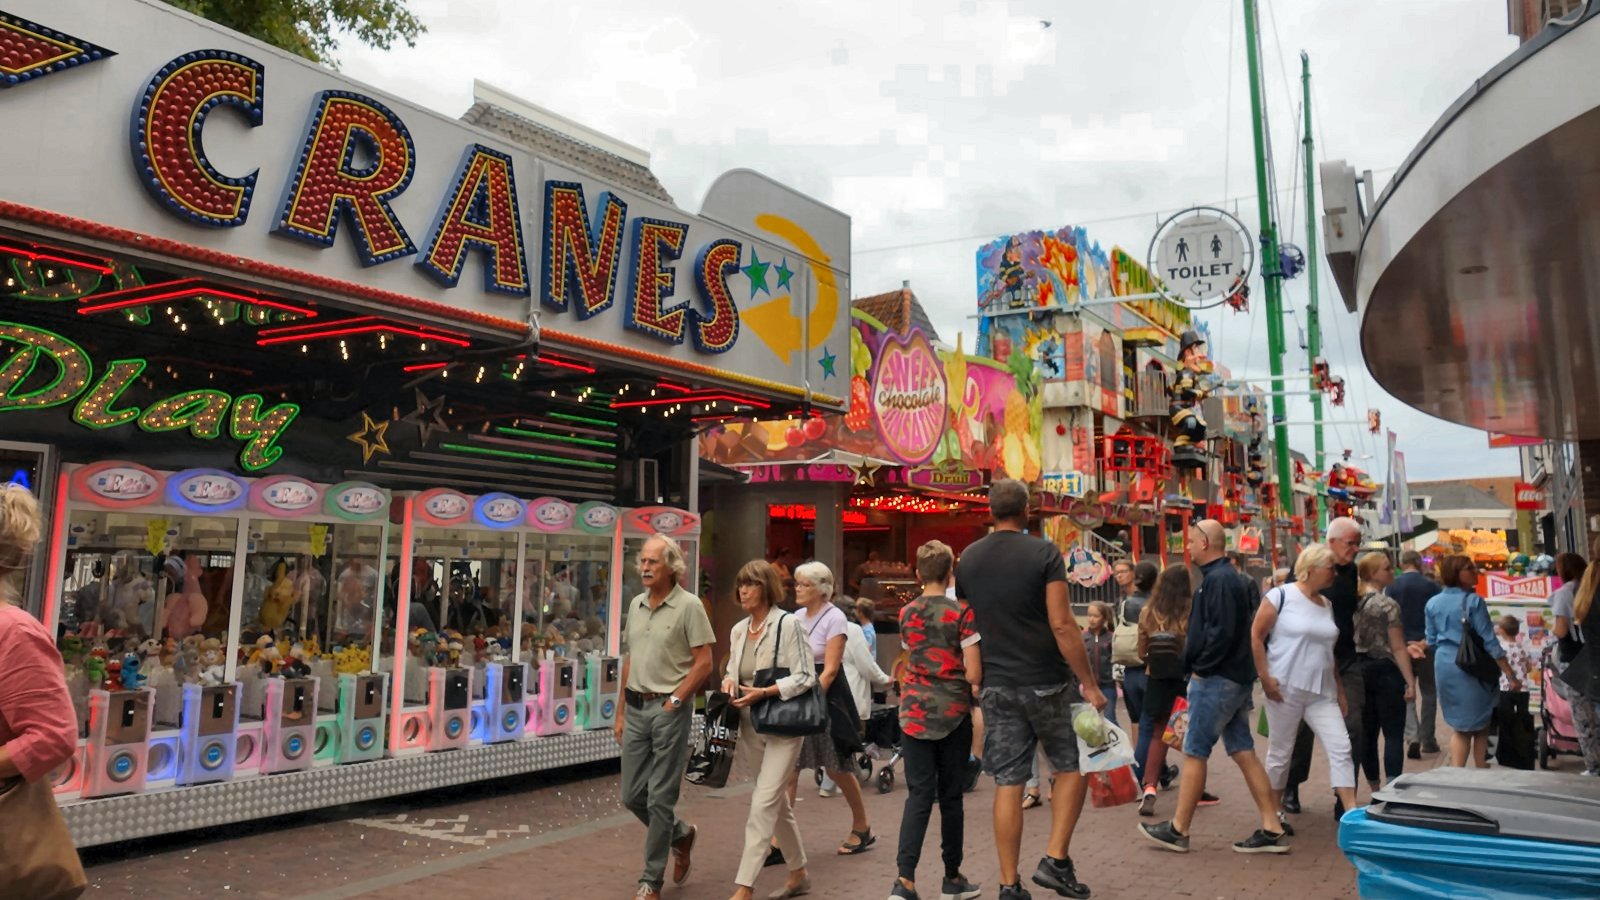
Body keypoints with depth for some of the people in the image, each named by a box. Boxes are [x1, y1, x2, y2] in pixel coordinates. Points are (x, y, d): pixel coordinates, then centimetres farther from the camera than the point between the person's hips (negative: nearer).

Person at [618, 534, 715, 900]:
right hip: (636, 708, 7)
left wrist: (673, 701, -13)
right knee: (632, 795, 11)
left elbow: (703, 664, -10)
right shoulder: (635, 605, 10)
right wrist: (621, 712, 14)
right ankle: (681, 834, 36)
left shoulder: (688, 606, -10)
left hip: (669, 708, -6)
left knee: (660, 798, -1)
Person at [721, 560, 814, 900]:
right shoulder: (738, 630, 7)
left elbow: (805, 677, -14)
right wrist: (730, 683, -5)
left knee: (763, 804, -11)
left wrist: (763, 692, -21)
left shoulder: (788, 624, -12)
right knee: (778, 802, 17)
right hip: (750, 726, 7)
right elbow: (733, 670, 18)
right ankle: (798, 873, 33)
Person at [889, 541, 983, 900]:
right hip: (952, 713, -2)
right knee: (950, 796, 9)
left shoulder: (906, 614, 4)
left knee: (918, 795, 2)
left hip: (914, 712, 2)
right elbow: (974, 674, -11)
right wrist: (957, 675, 9)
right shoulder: (962, 613, -8)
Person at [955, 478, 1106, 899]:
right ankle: (1056, 861, 11)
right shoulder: (1043, 553, -9)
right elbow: (1062, 624, -15)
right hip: (1046, 682, -3)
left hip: (997, 686, 4)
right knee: (1072, 767, 17)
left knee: (1007, 783, 7)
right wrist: (1090, 683, -10)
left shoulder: (967, 560, 5)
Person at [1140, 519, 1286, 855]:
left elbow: (1222, 632, -25)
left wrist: (1200, 667, -15)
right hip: (1238, 677, 10)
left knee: (1194, 753, -1)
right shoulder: (1234, 578, 15)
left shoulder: (1218, 580, -17)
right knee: (1243, 751, 11)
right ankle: (1272, 830, 12)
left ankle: (1178, 830, 8)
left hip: (1216, 679, -10)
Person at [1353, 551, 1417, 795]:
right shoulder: (1388, 604, -12)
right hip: (1385, 670, -6)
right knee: (1393, 734, -1)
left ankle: (1374, 788, 19)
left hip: (1360, 669, 6)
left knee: (1367, 732, 10)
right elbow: (1398, 648, -13)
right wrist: (1410, 681, -9)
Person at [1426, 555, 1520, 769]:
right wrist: (1511, 676, -10)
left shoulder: (1433, 603, 4)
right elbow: (1489, 642, -13)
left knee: (1459, 726, 16)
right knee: (1481, 725, 13)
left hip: (1444, 665, 5)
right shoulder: (1473, 601, -12)